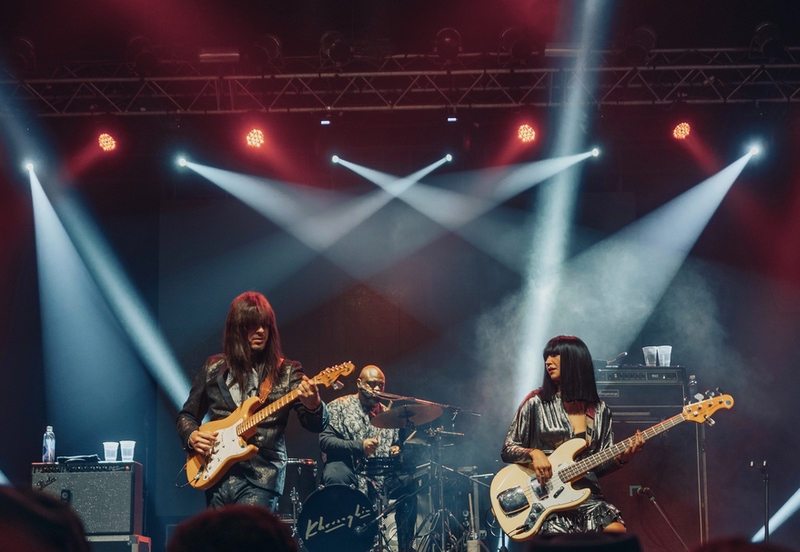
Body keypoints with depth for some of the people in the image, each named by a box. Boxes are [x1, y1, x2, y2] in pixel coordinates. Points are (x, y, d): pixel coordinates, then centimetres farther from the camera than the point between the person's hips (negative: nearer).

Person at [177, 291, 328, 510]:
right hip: (217, 472, 3)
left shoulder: (286, 372, 3)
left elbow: (316, 425, -5)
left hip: (262, 475, -3)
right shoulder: (214, 368, 10)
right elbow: (186, 415, 19)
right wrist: (192, 436, -3)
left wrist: (313, 406, -28)